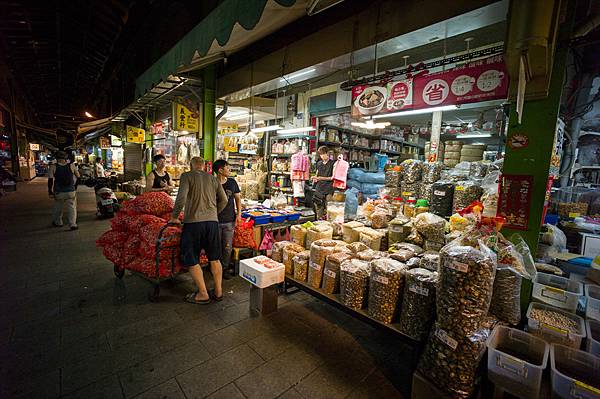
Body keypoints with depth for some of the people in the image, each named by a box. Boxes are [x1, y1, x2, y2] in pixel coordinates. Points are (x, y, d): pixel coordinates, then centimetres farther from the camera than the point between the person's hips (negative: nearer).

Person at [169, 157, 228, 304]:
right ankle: (218, 292, 23)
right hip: (213, 221, 5)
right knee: (214, 259, 15)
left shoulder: (187, 176, 0)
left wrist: (174, 217, -1)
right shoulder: (213, 178, 13)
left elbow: (181, 198, -13)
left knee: (192, 260, 9)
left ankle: (203, 294, 13)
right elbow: (224, 200, 11)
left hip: (193, 222, -4)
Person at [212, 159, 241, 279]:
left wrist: (239, 213, 1)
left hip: (229, 220, 2)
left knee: (228, 247, 7)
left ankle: (225, 268, 25)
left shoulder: (232, 182, 2)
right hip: (215, 221, -2)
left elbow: (237, 198, 11)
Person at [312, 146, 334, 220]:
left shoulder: (332, 163, -1)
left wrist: (322, 178, -13)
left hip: (328, 190, -5)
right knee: (318, 209, 6)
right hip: (319, 189, 5)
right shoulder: (319, 163, 14)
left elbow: (333, 177, -4)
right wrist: (315, 178, 2)